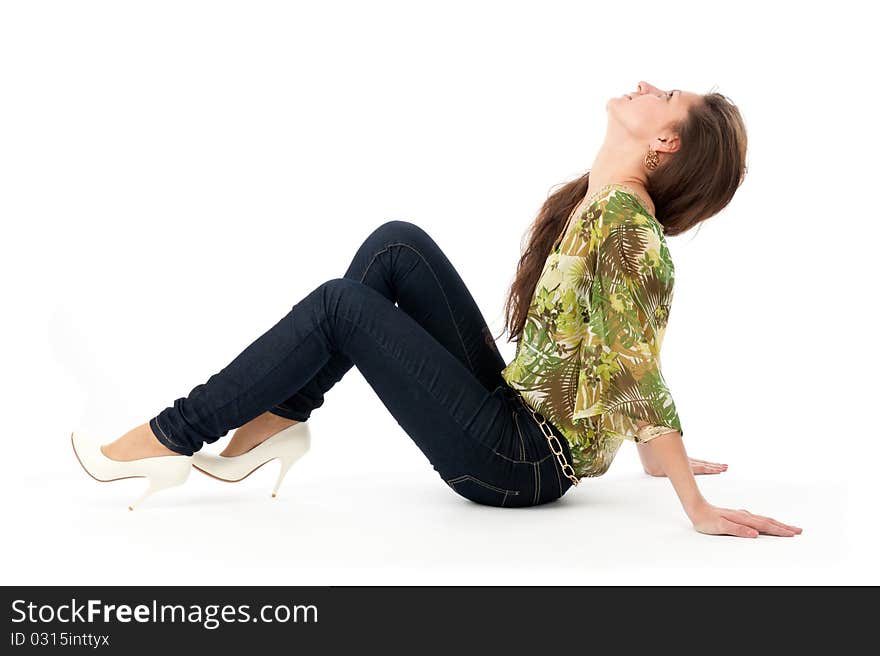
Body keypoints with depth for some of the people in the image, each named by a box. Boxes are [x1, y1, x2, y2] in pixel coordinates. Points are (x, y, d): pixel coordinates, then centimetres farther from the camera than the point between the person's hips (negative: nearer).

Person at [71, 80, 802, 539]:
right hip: (510, 415, 8)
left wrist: (698, 508, -20)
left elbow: (640, 375, -20)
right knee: (395, 244, 0)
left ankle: (169, 441, -2)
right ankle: (271, 425, 1)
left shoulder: (623, 220, -19)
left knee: (338, 306, -14)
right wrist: (657, 455, 21)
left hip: (521, 465, -8)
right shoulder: (584, 202, 8)